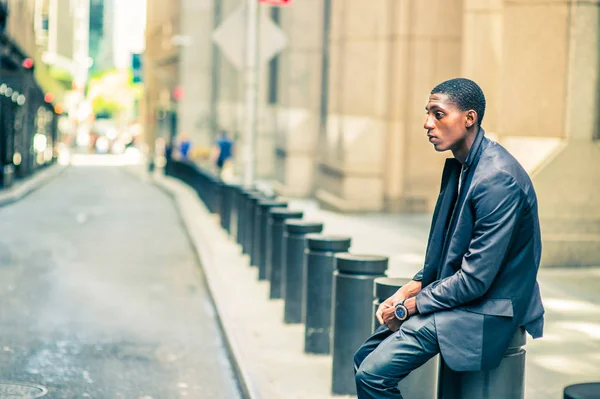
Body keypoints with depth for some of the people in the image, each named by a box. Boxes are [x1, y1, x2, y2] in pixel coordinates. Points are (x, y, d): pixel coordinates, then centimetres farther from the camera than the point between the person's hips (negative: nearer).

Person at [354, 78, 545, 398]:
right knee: (365, 359, 7)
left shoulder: (499, 180, -24)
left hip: (485, 312, -9)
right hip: (453, 295, 9)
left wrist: (409, 307, -14)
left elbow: (476, 278, -24)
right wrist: (408, 291, 3)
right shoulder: (457, 166, 7)